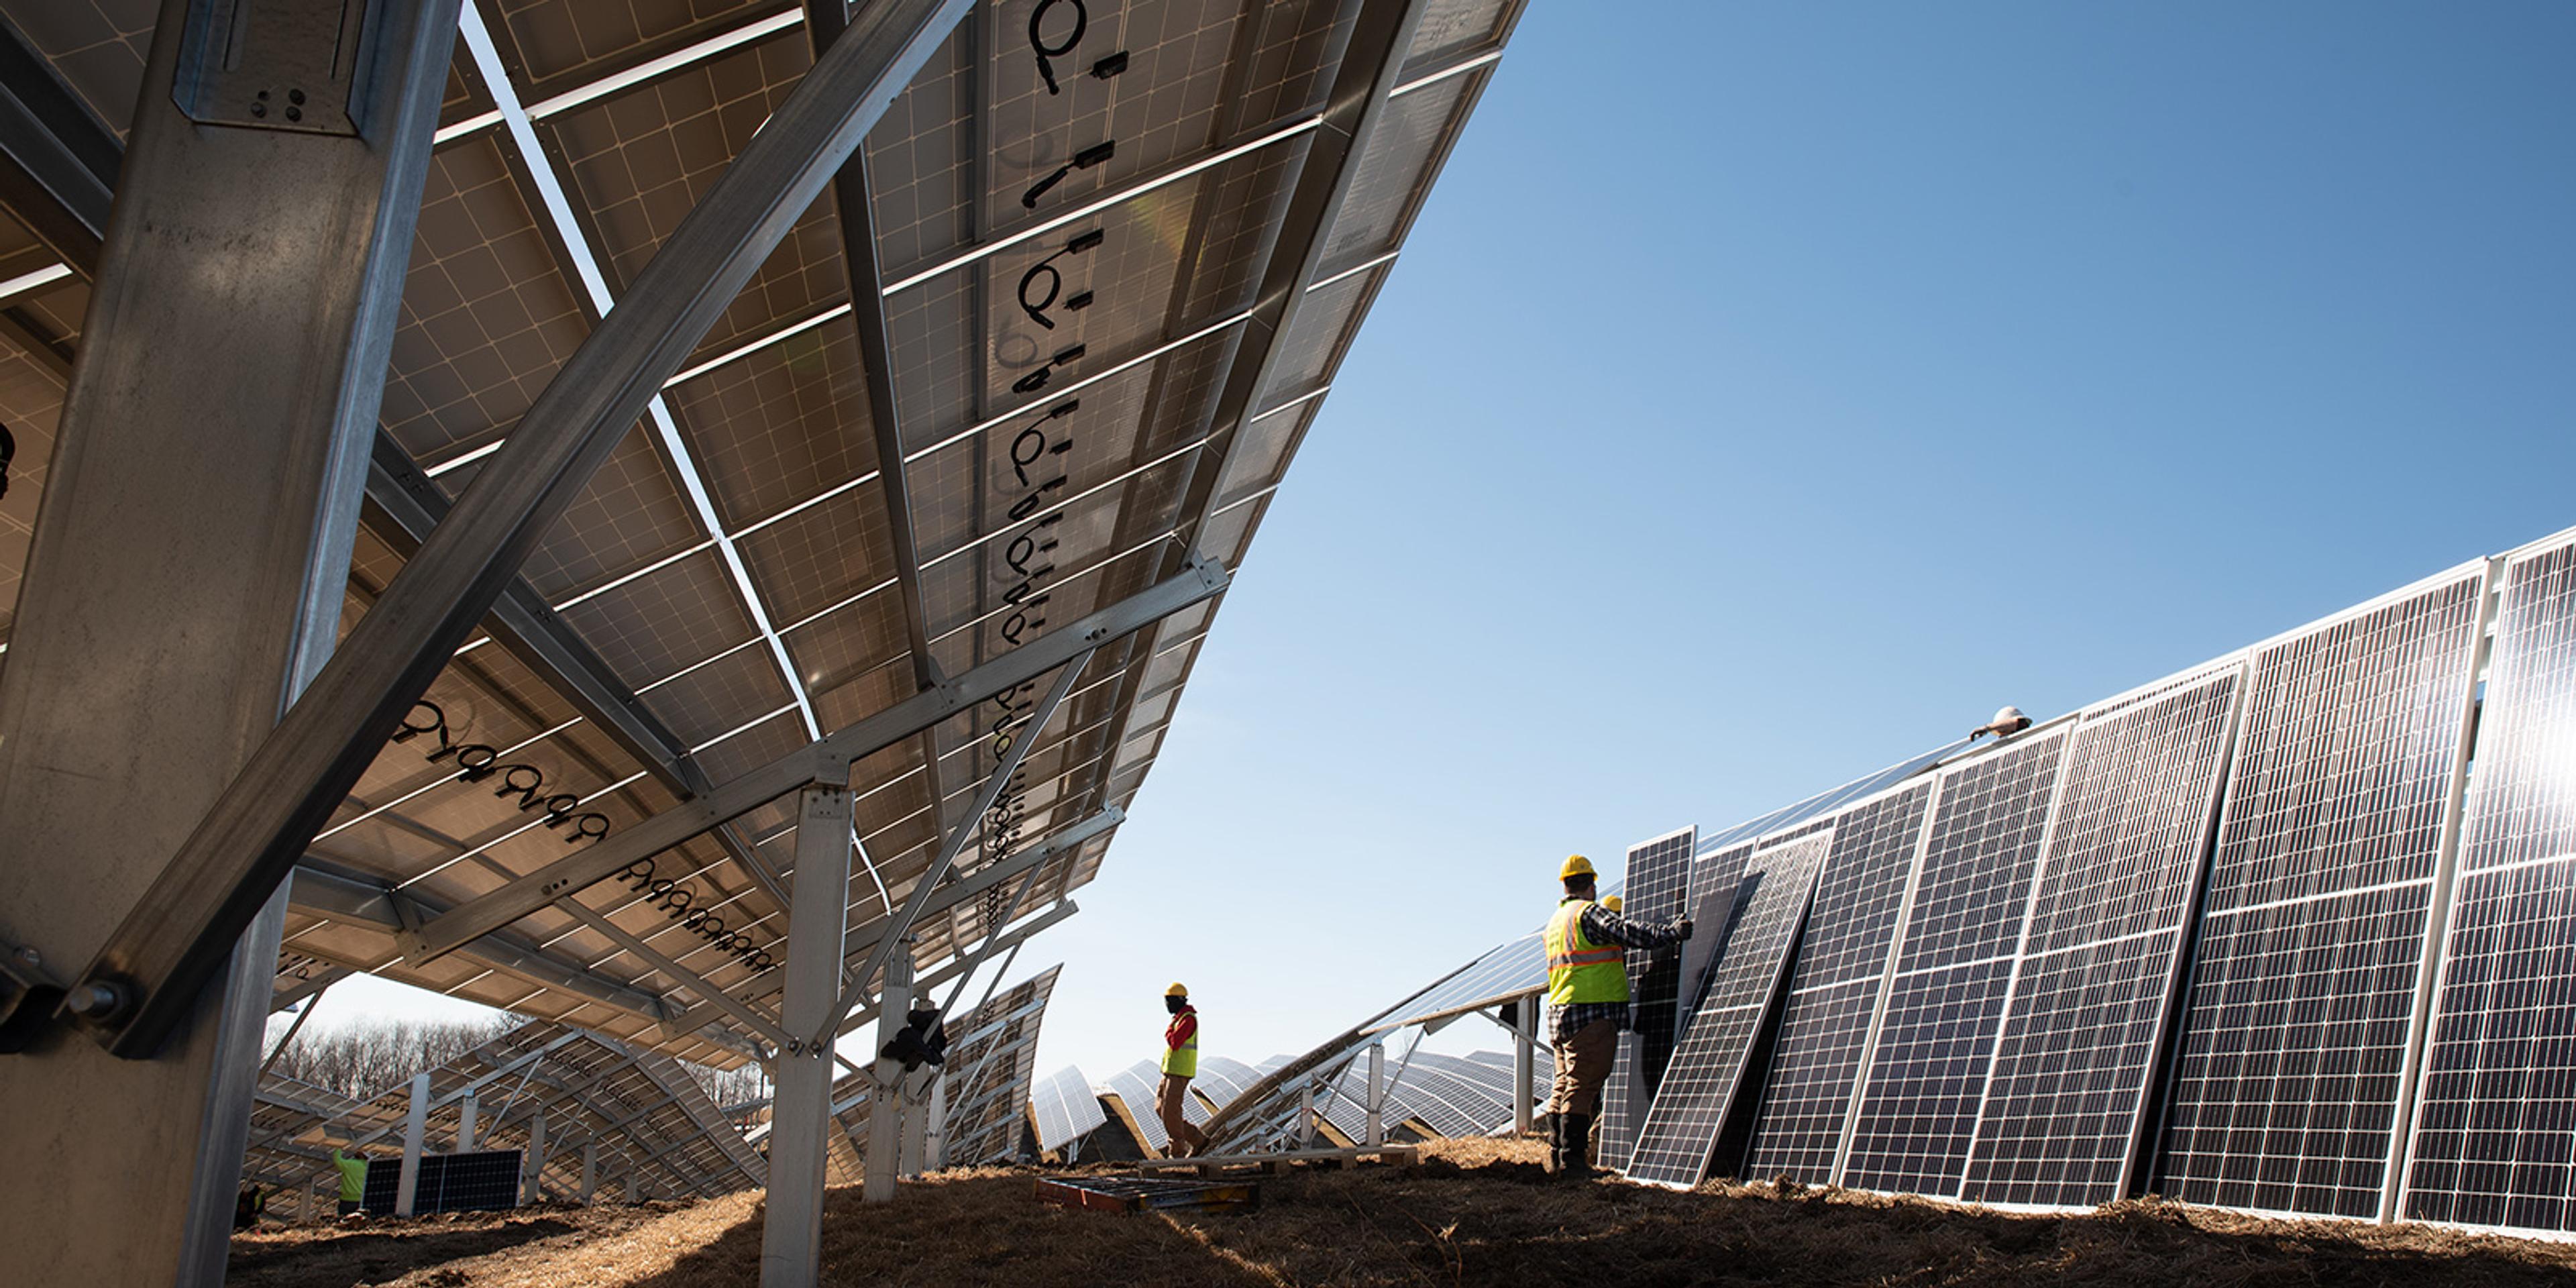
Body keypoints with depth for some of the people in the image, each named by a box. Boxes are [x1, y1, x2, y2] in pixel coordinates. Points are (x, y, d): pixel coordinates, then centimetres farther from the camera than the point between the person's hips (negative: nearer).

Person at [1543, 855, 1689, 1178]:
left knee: (1564, 1085, 12)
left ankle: (1556, 1156, 13)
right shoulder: (1590, 912, -7)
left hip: (1559, 1014, 9)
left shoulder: (1555, 921, 20)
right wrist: (1672, 933, -14)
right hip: (1591, 1013, -9)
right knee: (1583, 1087, -9)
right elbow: (1629, 932, -19)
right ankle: (1572, 1159, -11)